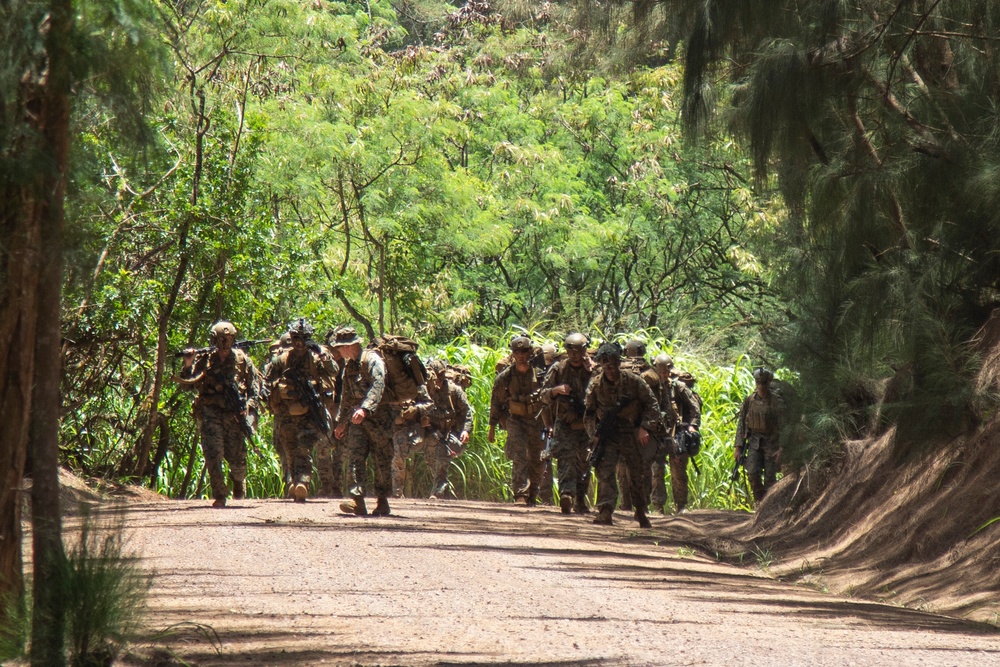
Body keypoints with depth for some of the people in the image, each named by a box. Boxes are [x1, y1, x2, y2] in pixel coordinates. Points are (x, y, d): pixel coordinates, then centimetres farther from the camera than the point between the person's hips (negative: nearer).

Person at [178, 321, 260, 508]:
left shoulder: (242, 359, 3)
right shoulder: (204, 359, 0)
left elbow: (255, 384, 10)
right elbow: (188, 383, 0)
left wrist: (248, 403, -4)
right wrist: (188, 365, -17)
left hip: (234, 414, 1)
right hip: (211, 413, -1)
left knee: (237, 457, 5)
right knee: (213, 455, -12)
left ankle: (238, 480, 39)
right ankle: (219, 496, -6)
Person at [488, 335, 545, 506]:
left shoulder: (539, 374, -2)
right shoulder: (505, 377, -4)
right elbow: (496, 402, 4)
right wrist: (492, 428, 5)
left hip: (536, 421, 2)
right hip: (515, 420, -2)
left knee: (536, 461, 6)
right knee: (520, 456, -20)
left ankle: (532, 496, 20)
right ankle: (520, 492, -26)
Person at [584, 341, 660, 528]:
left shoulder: (634, 381, -6)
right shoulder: (595, 385, -2)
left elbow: (652, 406, -1)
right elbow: (589, 413, 8)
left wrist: (645, 428, -12)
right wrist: (594, 434, -5)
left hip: (633, 435, 0)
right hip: (607, 435, 0)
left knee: (639, 474, 7)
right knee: (604, 471, -17)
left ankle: (641, 512, 25)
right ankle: (605, 511, -20)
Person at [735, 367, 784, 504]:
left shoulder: (777, 401, -6)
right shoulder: (749, 401, 4)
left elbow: (782, 426, -7)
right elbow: (741, 424, 9)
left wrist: (781, 448, -15)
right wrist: (738, 447, 4)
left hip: (771, 443, -2)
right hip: (754, 442, 2)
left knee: (769, 477, -3)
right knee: (753, 473, -12)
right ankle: (759, 502, 6)